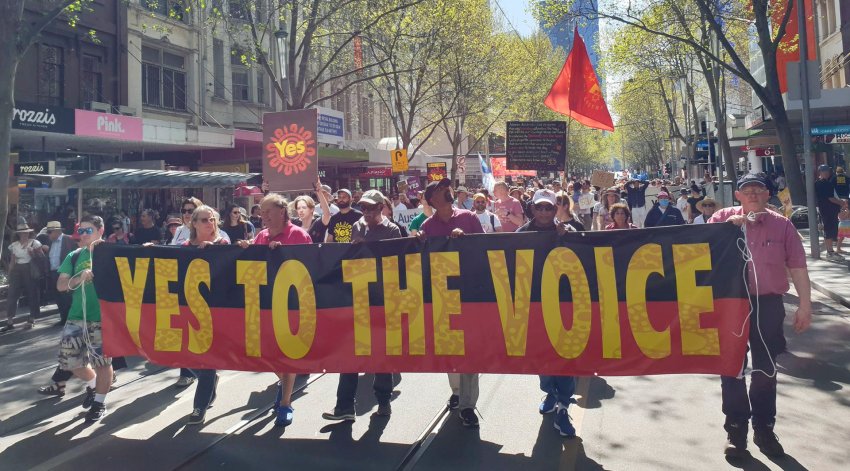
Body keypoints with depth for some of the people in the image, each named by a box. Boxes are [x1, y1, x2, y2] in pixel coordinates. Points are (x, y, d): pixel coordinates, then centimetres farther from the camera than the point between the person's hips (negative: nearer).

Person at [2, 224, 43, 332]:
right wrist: (9, 274, 11)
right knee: (12, 295, -3)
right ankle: (10, 321, 0)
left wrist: (33, 253, -19)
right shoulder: (14, 245, 9)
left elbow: (42, 257, -3)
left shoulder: (34, 243, -2)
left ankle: (31, 319, 15)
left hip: (30, 270, -3)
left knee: (32, 294, 3)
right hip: (17, 270, 3)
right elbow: (12, 261, 14)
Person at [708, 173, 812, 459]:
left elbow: (797, 266, 2)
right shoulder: (723, 218, 1)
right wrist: (728, 228, -17)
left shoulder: (782, 225, 2)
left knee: (766, 369, 12)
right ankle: (736, 429, 19)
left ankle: (764, 429, 27)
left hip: (768, 305, 1)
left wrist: (805, 304, -2)